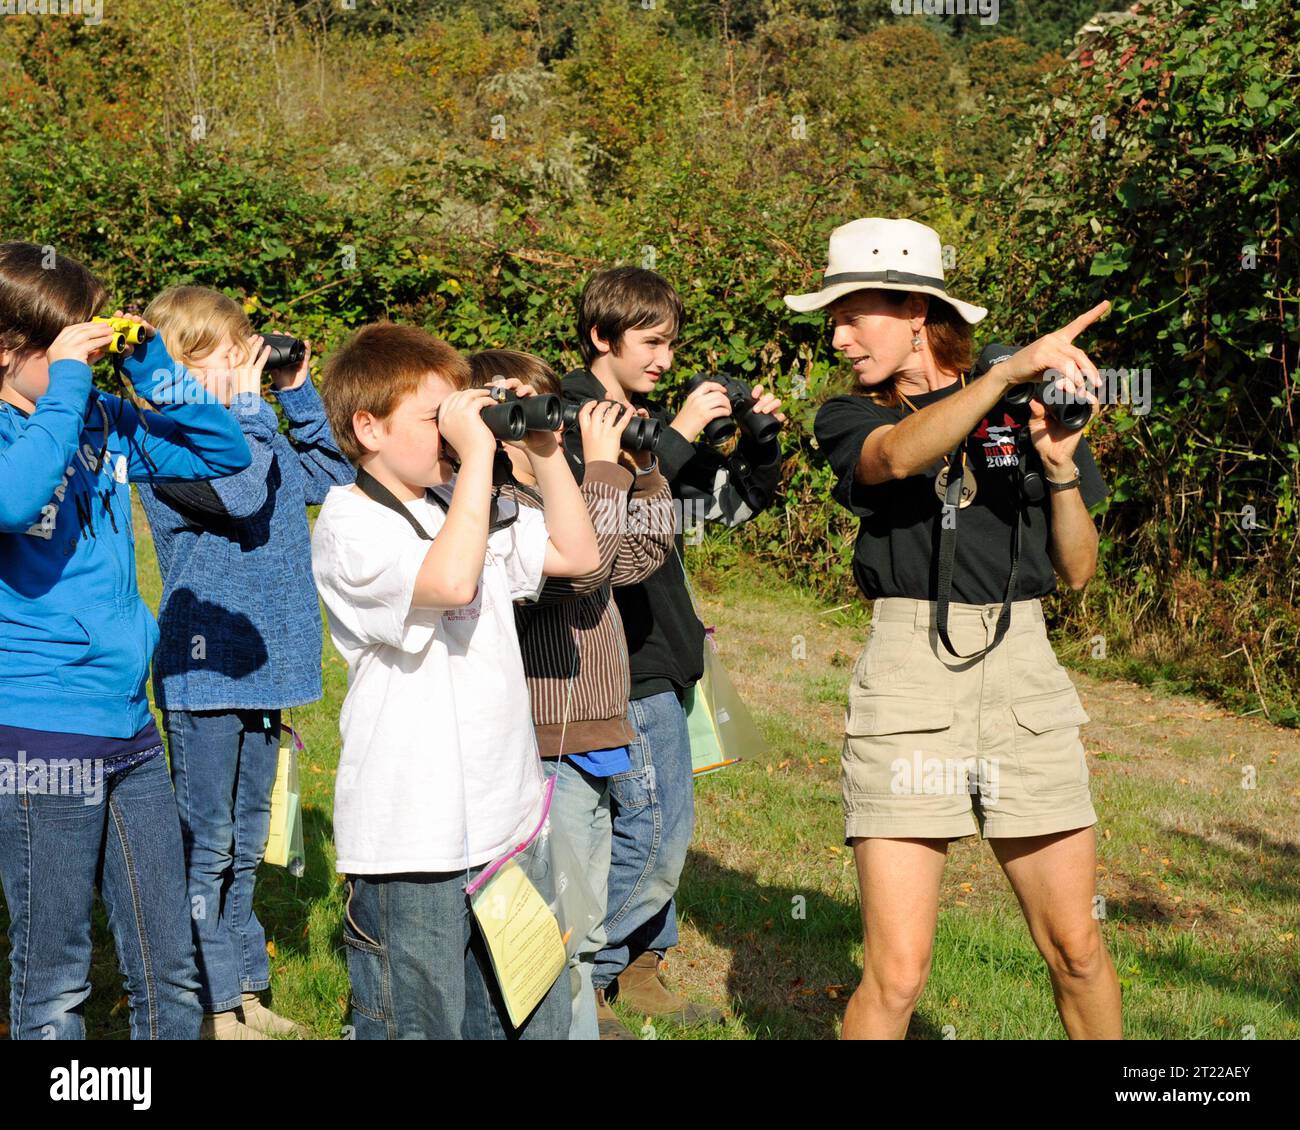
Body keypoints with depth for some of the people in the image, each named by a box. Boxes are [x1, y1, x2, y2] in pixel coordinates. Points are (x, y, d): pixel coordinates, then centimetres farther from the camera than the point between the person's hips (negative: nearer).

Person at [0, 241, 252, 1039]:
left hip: (131, 727, 6)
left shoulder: (105, 424, 9)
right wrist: (65, 385, -21)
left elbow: (225, 453, 14)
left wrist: (150, 360, 3)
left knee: (172, 973, 13)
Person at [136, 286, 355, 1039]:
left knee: (247, 840, 17)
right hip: (205, 671, -8)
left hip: (264, 668, 8)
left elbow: (333, 473, 20)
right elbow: (241, 494, -28)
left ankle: (243, 990, 28)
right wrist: (245, 402, -18)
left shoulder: (261, 434, 10)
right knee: (207, 846, 0)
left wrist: (298, 393, 10)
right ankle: (212, 1006, 9)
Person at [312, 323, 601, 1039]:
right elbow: (449, 580, -29)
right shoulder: (348, 526, -12)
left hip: (507, 819, 7)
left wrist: (543, 450, 6)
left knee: (535, 1020, 15)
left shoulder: (470, 506, 11)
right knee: (420, 1025, 3)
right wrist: (477, 454, -22)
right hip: (412, 841, -7)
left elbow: (577, 554, 15)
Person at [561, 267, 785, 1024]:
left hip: (659, 650, 9)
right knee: (654, 832, -9)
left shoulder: (650, 421, 15)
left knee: (664, 824, 16)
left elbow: (733, 502, 17)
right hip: (621, 657, -9)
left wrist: (761, 442, 1)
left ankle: (637, 969, 29)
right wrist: (678, 437, -26)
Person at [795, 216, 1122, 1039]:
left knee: (1076, 948, 7)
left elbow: (1077, 569, 10)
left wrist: (1061, 467, -7)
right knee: (896, 974, -7)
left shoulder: (1031, 408, 9)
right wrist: (1015, 366, -30)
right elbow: (898, 454, -19)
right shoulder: (848, 419, 6)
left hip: (1023, 675, 2)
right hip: (907, 691, -1)